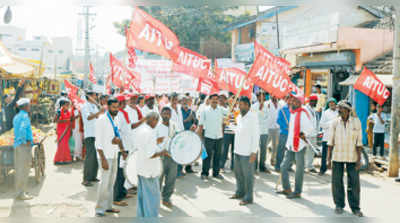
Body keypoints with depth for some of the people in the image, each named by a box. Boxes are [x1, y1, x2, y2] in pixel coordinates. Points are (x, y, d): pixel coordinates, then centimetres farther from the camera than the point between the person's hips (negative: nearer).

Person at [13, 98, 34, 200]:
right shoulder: (25, 116, -13)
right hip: (24, 146, -9)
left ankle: (20, 192, 21)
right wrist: (26, 141, -19)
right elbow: (22, 129, -29)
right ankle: (21, 193, -3)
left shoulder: (16, 117, 15)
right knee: (24, 170, -5)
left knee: (19, 170, 13)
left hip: (17, 145, 9)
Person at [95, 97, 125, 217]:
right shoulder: (102, 120, -14)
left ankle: (108, 206, 22)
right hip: (105, 154, -8)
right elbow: (98, 142, -16)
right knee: (105, 182, -9)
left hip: (114, 154, 8)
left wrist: (118, 139, -4)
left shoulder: (116, 119, 8)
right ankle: (100, 209, -1)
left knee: (111, 181, 12)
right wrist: (103, 159, -20)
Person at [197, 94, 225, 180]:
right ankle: (204, 173, 13)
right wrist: (200, 136, -4)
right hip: (209, 137, -3)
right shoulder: (205, 111, -1)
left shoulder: (221, 110, 5)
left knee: (217, 156, 10)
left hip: (219, 137, 3)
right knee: (207, 156, 2)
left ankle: (216, 173, 22)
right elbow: (201, 124, 0)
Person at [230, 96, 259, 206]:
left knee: (248, 175, 0)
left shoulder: (252, 117, -13)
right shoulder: (239, 117, 11)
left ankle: (248, 197, 9)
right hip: (238, 150, 8)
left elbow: (256, 135, -16)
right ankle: (240, 192, 33)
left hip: (247, 152, -8)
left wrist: (254, 152, -18)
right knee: (238, 173, 17)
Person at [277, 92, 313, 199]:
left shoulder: (303, 113, -12)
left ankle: (297, 192, 12)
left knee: (299, 170, 2)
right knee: (284, 167, 10)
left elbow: (310, 127, -16)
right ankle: (287, 189, 23)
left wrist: (304, 134, -26)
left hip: (299, 145, -9)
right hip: (290, 145, 9)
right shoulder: (293, 112, 13)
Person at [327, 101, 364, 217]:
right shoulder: (335, 122, 1)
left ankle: (355, 207, 12)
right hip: (337, 157, 1)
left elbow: (359, 141, -1)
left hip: (352, 157, -1)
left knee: (354, 182, 0)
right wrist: (329, 158, 0)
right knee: (337, 181, 4)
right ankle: (339, 205, 19)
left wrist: (359, 159, -5)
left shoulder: (356, 122, -1)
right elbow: (331, 141, 3)